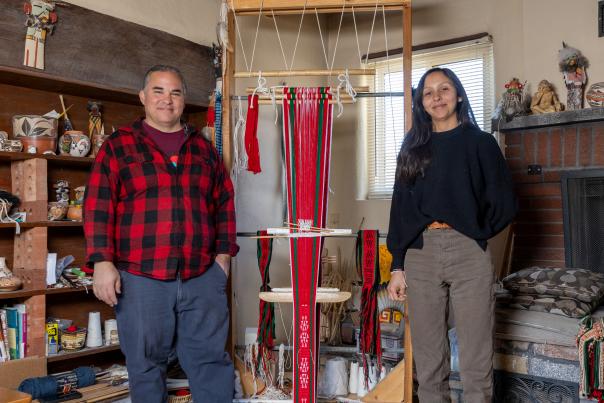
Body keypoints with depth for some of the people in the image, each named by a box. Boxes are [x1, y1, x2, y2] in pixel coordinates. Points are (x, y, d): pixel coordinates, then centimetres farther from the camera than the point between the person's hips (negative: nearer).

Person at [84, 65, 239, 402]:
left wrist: (224, 252, 8)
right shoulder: (119, 146, 3)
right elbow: (98, 207, -2)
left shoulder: (203, 148, 13)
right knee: (146, 364, 8)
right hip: (140, 276, -2)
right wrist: (103, 262, -9)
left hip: (203, 275, 2)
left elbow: (224, 204, 16)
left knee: (211, 359, 6)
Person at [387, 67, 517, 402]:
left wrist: (474, 234, 1)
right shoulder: (413, 149, 12)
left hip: (469, 255, -2)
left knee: (476, 361, 1)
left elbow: (504, 204, 5)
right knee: (428, 358, 8)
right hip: (421, 255, 3)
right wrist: (397, 265, 4)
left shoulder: (480, 143, 5)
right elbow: (400, 209, 9)